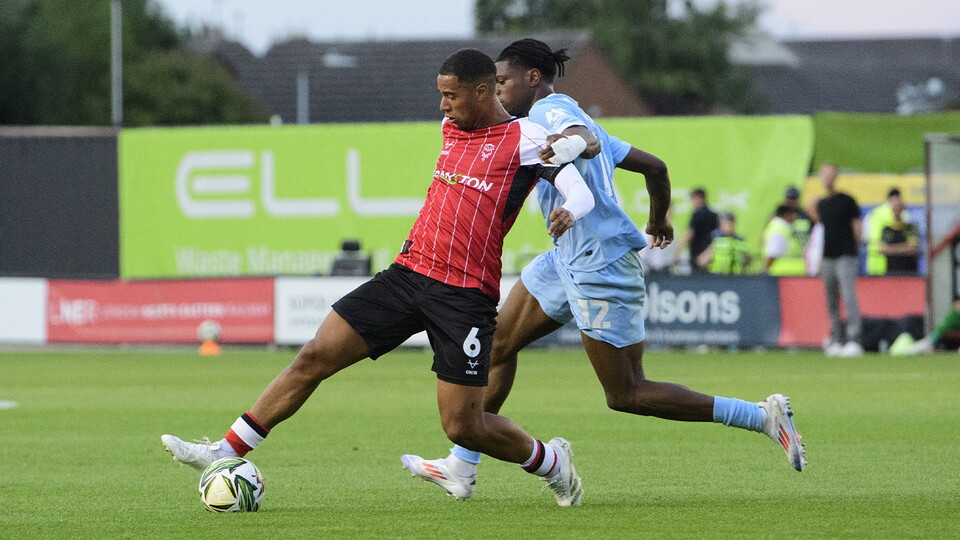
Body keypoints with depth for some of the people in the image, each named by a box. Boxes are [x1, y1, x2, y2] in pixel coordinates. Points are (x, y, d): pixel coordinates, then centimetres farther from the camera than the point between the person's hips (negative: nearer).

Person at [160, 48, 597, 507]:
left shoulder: (525, 138, -6)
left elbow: (580, 191, -14)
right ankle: (226, 452, 1)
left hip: (465, 294, -6)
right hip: (408, 274, 6)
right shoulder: (451, 126, 14)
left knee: (462, 427, -6)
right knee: (314, 357, -3)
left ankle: (551, 462, 22)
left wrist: (567, 214, -33)